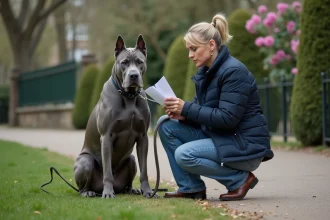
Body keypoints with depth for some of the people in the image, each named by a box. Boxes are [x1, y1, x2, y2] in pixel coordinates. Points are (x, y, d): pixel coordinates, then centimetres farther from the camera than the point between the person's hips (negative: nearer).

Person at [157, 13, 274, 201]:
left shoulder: (234, 71, -19)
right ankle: (191, 187, 1)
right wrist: (182, 114, -12)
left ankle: (240, 179, -6)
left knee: (184, 154, -25)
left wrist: (186, 108, -24)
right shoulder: (205, 72, 8)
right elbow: (203, 111, 11)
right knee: (166, 125, -2)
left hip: (246, 146, -9)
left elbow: (227, 118, -25)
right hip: (218, 135, 9)